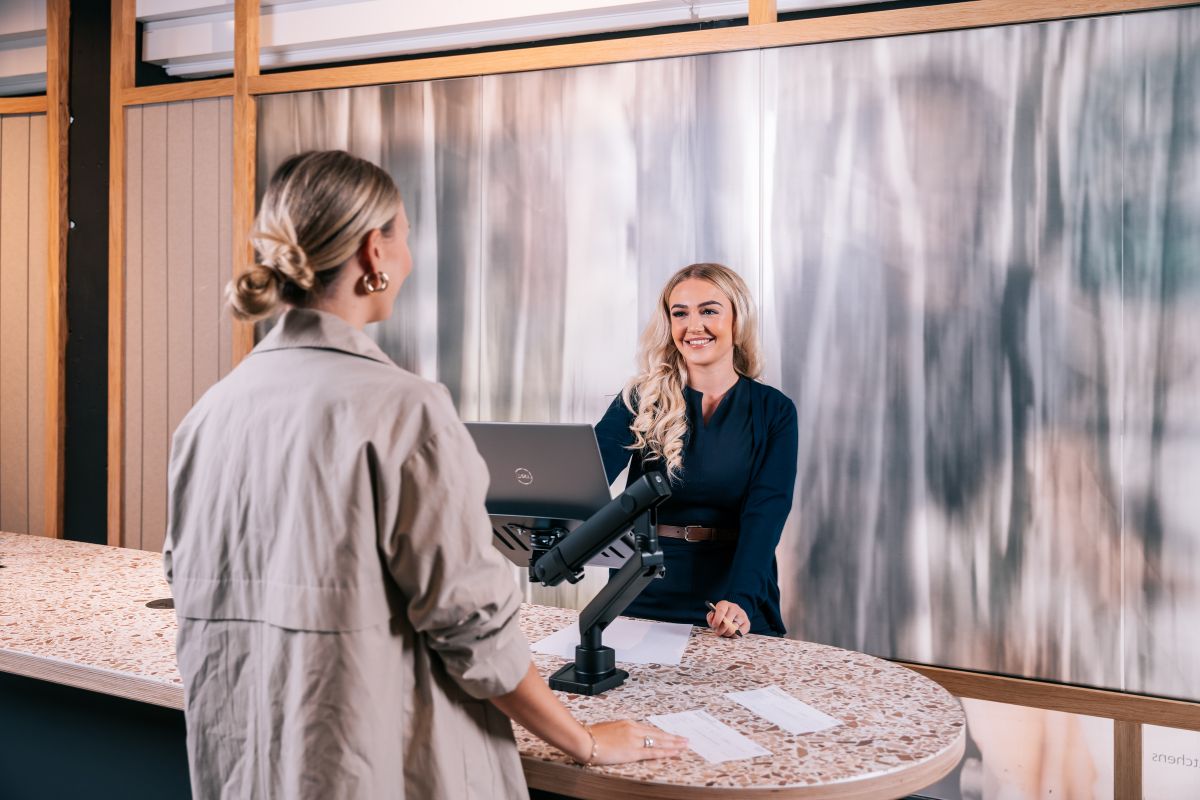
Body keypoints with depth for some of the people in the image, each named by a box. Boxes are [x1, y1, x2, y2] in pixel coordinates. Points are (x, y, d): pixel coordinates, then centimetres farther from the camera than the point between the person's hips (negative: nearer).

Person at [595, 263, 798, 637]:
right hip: (645, 598, 1)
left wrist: (740, 599, -27)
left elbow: (766, 510, -11)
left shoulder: (774, 410, 0)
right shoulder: (641, 399, 1)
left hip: (736, 604, 0)